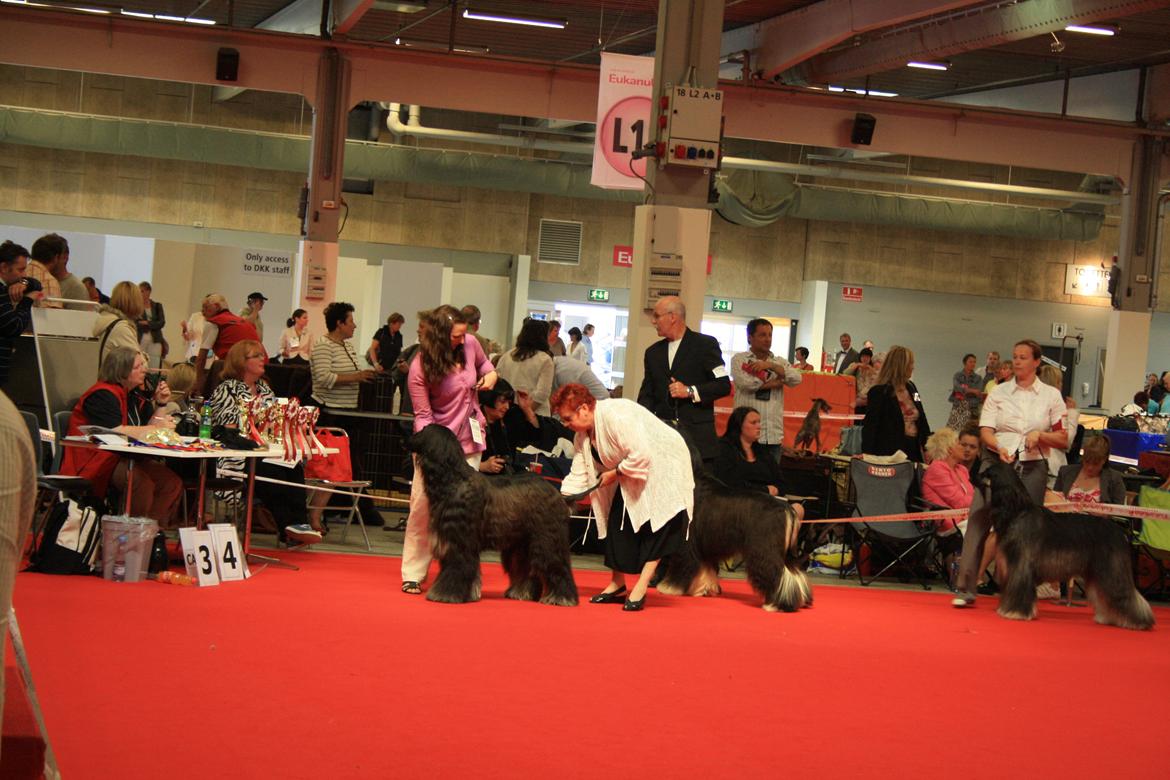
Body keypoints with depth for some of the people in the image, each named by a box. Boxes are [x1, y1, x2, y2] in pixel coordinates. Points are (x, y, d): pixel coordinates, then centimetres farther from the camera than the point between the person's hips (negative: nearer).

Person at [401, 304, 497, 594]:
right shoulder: (420, 368, -15)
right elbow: (423, 415, -14)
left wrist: (491, 373, 0)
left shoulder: (470, 344, -3)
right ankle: (413, 575, 5)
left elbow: (483, 362, 22)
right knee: (423, 505, -4)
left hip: (469, 441, 4)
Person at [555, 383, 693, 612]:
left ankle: (641, 588, -15)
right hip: (630, 475, 10)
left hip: (663, 467, -9)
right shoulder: (582, 435, -1)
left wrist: (614, 474, -21)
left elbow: (640, 456, -33)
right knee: (618, 523, 6)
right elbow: (578, 474, -1)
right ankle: (617, 585, 16)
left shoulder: (616, 416, -30)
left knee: (655, 528, -15)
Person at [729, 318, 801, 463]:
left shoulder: (780, 362, 17)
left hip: (774, 435, 4)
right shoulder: (739, 359, 4)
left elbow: (796, 379, 0)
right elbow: (745, 382, -14)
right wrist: (774, 383, -3)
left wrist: (770, 366, -8)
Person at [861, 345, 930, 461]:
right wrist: (868, 456, -18)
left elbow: (922, 420, 17)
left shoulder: (911, 388, 14)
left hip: (913, 451, 7)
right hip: (890, 452, -7)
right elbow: (869, 427, -11)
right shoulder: (879, 392, -8)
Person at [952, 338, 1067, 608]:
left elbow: (1063, 440, 8)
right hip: (996, 462, 0)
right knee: (978, 521, -9)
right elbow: (985, 431, 0)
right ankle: (966, 589, -7)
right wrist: (999, 447, -19)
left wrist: (1040, 435, -10)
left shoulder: (1051, 396, 8)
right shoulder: (998, 392, 8)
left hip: (1032, 467, 0)